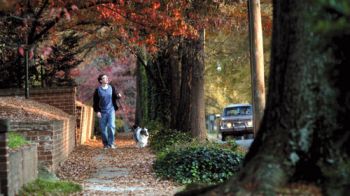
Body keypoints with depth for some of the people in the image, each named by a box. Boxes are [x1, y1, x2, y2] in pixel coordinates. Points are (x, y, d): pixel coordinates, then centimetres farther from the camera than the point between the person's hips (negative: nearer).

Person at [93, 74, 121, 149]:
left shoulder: (111, 88, 4)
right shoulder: (98, 90, -2)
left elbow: (114, 97, 11)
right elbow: (95, 102, -1)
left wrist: (118, 96, -12)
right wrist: (97, 111, -8)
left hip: (111, 110, 0)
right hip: (102, 112, 0)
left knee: (111, 126, -14)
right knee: (103, 128, 4)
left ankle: (111, 143, -6)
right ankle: (105, 144, 17)